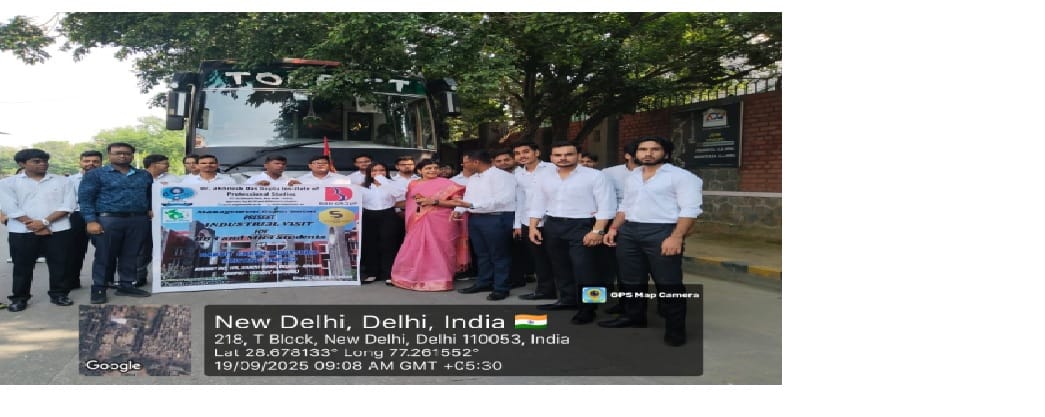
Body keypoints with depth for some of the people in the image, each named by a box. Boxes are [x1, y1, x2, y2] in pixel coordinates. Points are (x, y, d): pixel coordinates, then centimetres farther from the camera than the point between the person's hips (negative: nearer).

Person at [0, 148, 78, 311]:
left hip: (57, 230, 1)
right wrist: (32, 225, -12)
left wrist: (44, 222, -13)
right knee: (22, 266, 5)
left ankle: (59, 294, 15)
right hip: (22, 231, -1)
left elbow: (68, 205, -3)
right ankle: (19, 298, 15)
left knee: (59, 264, 3)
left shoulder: (62, 181, 6)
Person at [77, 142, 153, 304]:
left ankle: (126, 285, 17)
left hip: (138, 221, 4)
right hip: (108, 219, -4)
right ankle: (98, 289, 8)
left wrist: (150, 210, 2)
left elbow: (150, 195, 21)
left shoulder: (144, 175, 14)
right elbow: (85, 199, -4)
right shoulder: (95, 174, 2)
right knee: (104, 256, 0)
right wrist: (91, 221, -13)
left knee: (131, 255, 8)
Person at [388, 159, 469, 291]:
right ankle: (415, 277, 18)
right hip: (419, 223, 4)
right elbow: (409, 201, 22)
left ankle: (439, 280, 7)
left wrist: (435, 201, -16)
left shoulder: (447, 184, -3)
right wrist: (418, 201, -1)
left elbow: (458, 201, -10)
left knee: (438, 251, -2)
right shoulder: (413, 184, 11)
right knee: (416, 250, 4)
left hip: (441, 223, -4)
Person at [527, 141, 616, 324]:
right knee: (560, 266, 13)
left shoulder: (595, 175, -8)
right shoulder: (544, 176, 7)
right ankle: (568, 299, 26)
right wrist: (533, 227, 5)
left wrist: (597, 230, -19)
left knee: (584, 269, -7)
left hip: (582, 226, -5)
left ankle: (587, 308, 1)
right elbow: (537, 203, 13)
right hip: (552, 226, 6)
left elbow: (606, 206, -12)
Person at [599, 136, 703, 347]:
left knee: (668, 283, -2)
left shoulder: (681, 176, -7)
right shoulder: (632, 177, 15)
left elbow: (690, 209, -14)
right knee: (631, 280, 13)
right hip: (628, 232, 7)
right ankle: (633, 317, 28)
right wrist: (614, 228, 12)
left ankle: (675, 328, 7)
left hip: (662, 232, -6)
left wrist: (676, 237, -22)